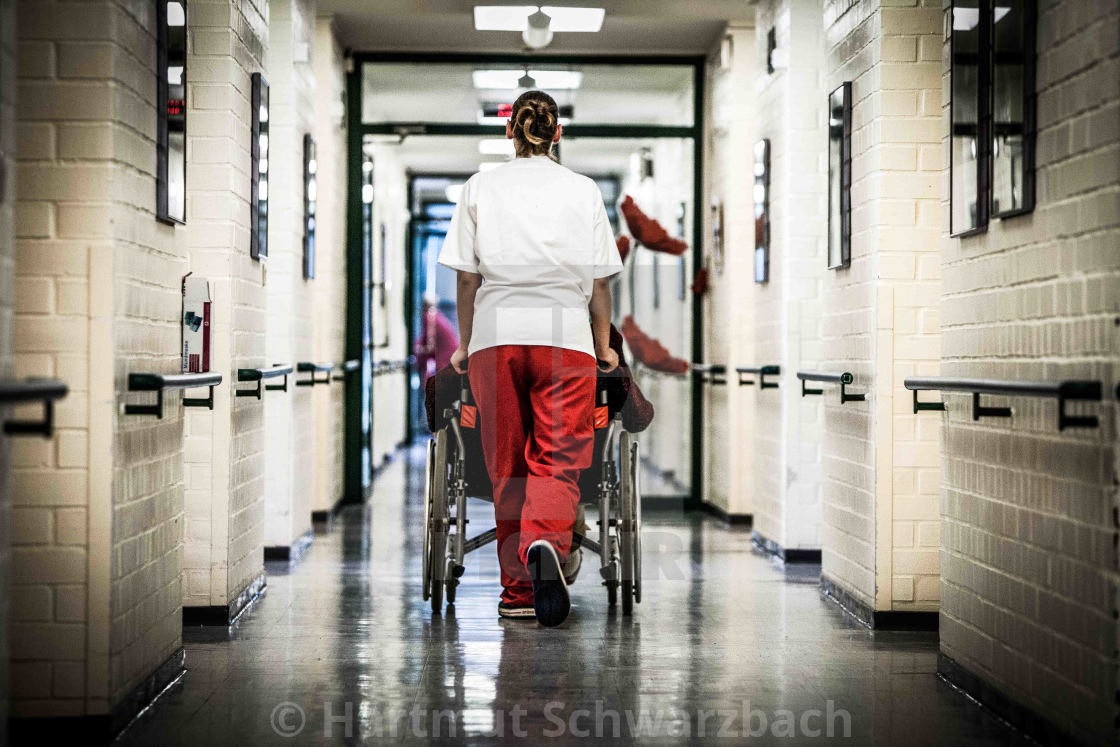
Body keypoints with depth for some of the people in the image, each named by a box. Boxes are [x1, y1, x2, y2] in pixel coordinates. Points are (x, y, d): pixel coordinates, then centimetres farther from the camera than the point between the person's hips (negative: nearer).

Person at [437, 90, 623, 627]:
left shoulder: (480, 187, 7)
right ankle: (544, 543, -34)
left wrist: (465, 342, 16)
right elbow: (599, 283, 6)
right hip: (565, 338, -1)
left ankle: (518, 589, 14)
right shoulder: (583, 191, 7)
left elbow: (466, 277, 5)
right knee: (558, 463, -4)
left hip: (495, 337, 1)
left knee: (507, 468, 9)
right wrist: (604, 348, 18)